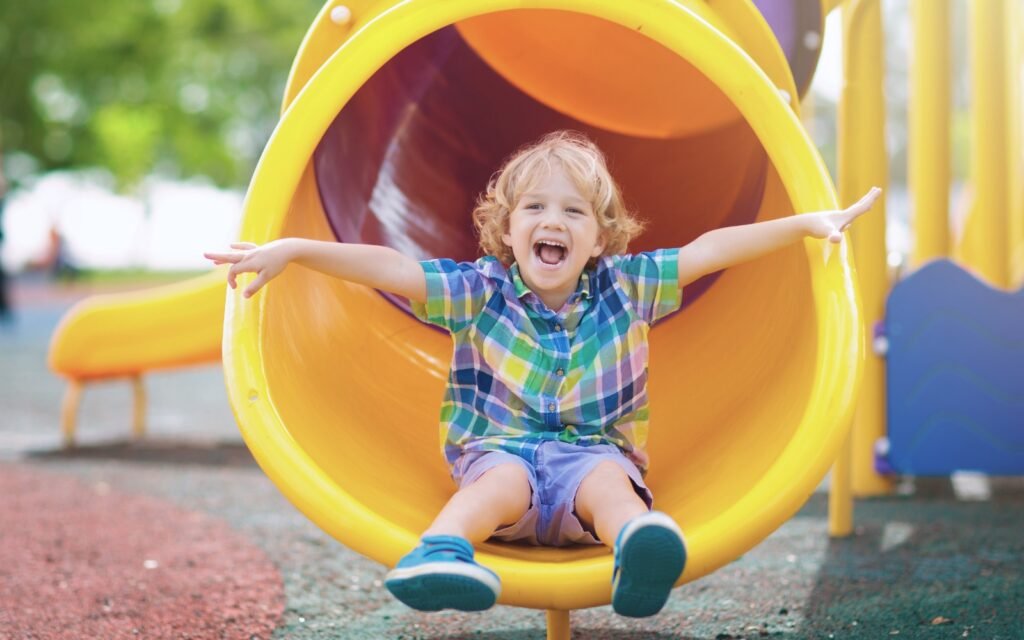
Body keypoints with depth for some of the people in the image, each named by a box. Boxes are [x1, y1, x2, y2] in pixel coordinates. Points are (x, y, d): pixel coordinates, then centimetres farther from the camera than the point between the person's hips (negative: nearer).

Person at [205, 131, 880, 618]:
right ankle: (439, 551, -63)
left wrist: (807, 222, 3)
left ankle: (639, 552, -67)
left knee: (608, 481, -34)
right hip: (501, 448, 0)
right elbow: (389, 268, -6)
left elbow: (711, 249, 6)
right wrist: (293, 249, -15)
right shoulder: (481, 290, 3)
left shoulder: (624, 286, 8)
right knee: (503, 481, -35)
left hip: (598, 452, 0)